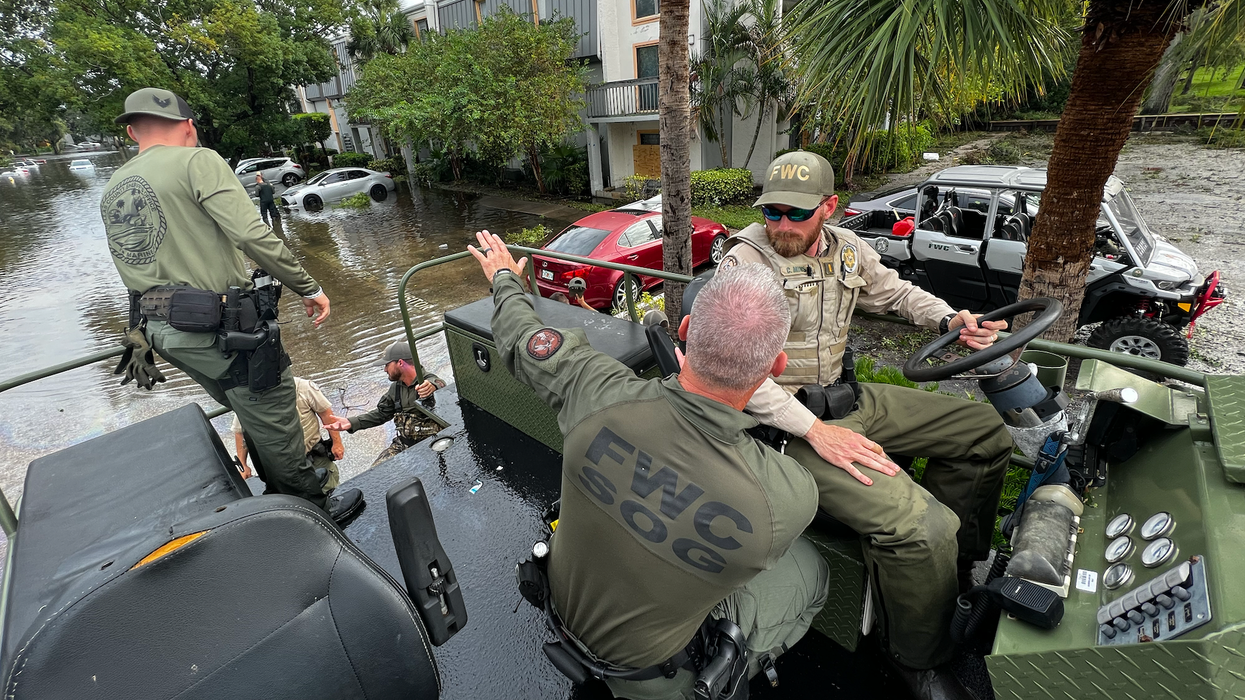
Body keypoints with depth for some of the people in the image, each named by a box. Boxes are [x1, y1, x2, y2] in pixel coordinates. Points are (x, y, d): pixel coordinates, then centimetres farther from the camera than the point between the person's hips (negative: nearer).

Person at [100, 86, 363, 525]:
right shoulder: (197, 161, -8)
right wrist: (308, 288, -15)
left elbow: (134, 267, 17)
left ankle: (283, 499, 34)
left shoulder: (111, 190, 16)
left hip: (161, 329, 8)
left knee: (257, 418, 21)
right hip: (217, 324, -8)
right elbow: (253, 235, -21)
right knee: (274, 423, 3)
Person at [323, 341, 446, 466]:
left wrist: (432, 387, -62)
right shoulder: (396, 388, 13)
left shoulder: (431, 382, -14)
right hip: (402, 443, 7)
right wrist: (351, 423, 3)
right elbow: (381, 414, 17)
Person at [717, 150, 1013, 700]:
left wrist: (950, 320, 4)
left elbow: (897, 293, 26)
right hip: (783, 421, -8)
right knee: (917, 522, -23)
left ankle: (955, 567, 27)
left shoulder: (845, 248, 8)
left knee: (985, 431, 13)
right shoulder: (744, 262, -14)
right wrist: (814, 430, -26)